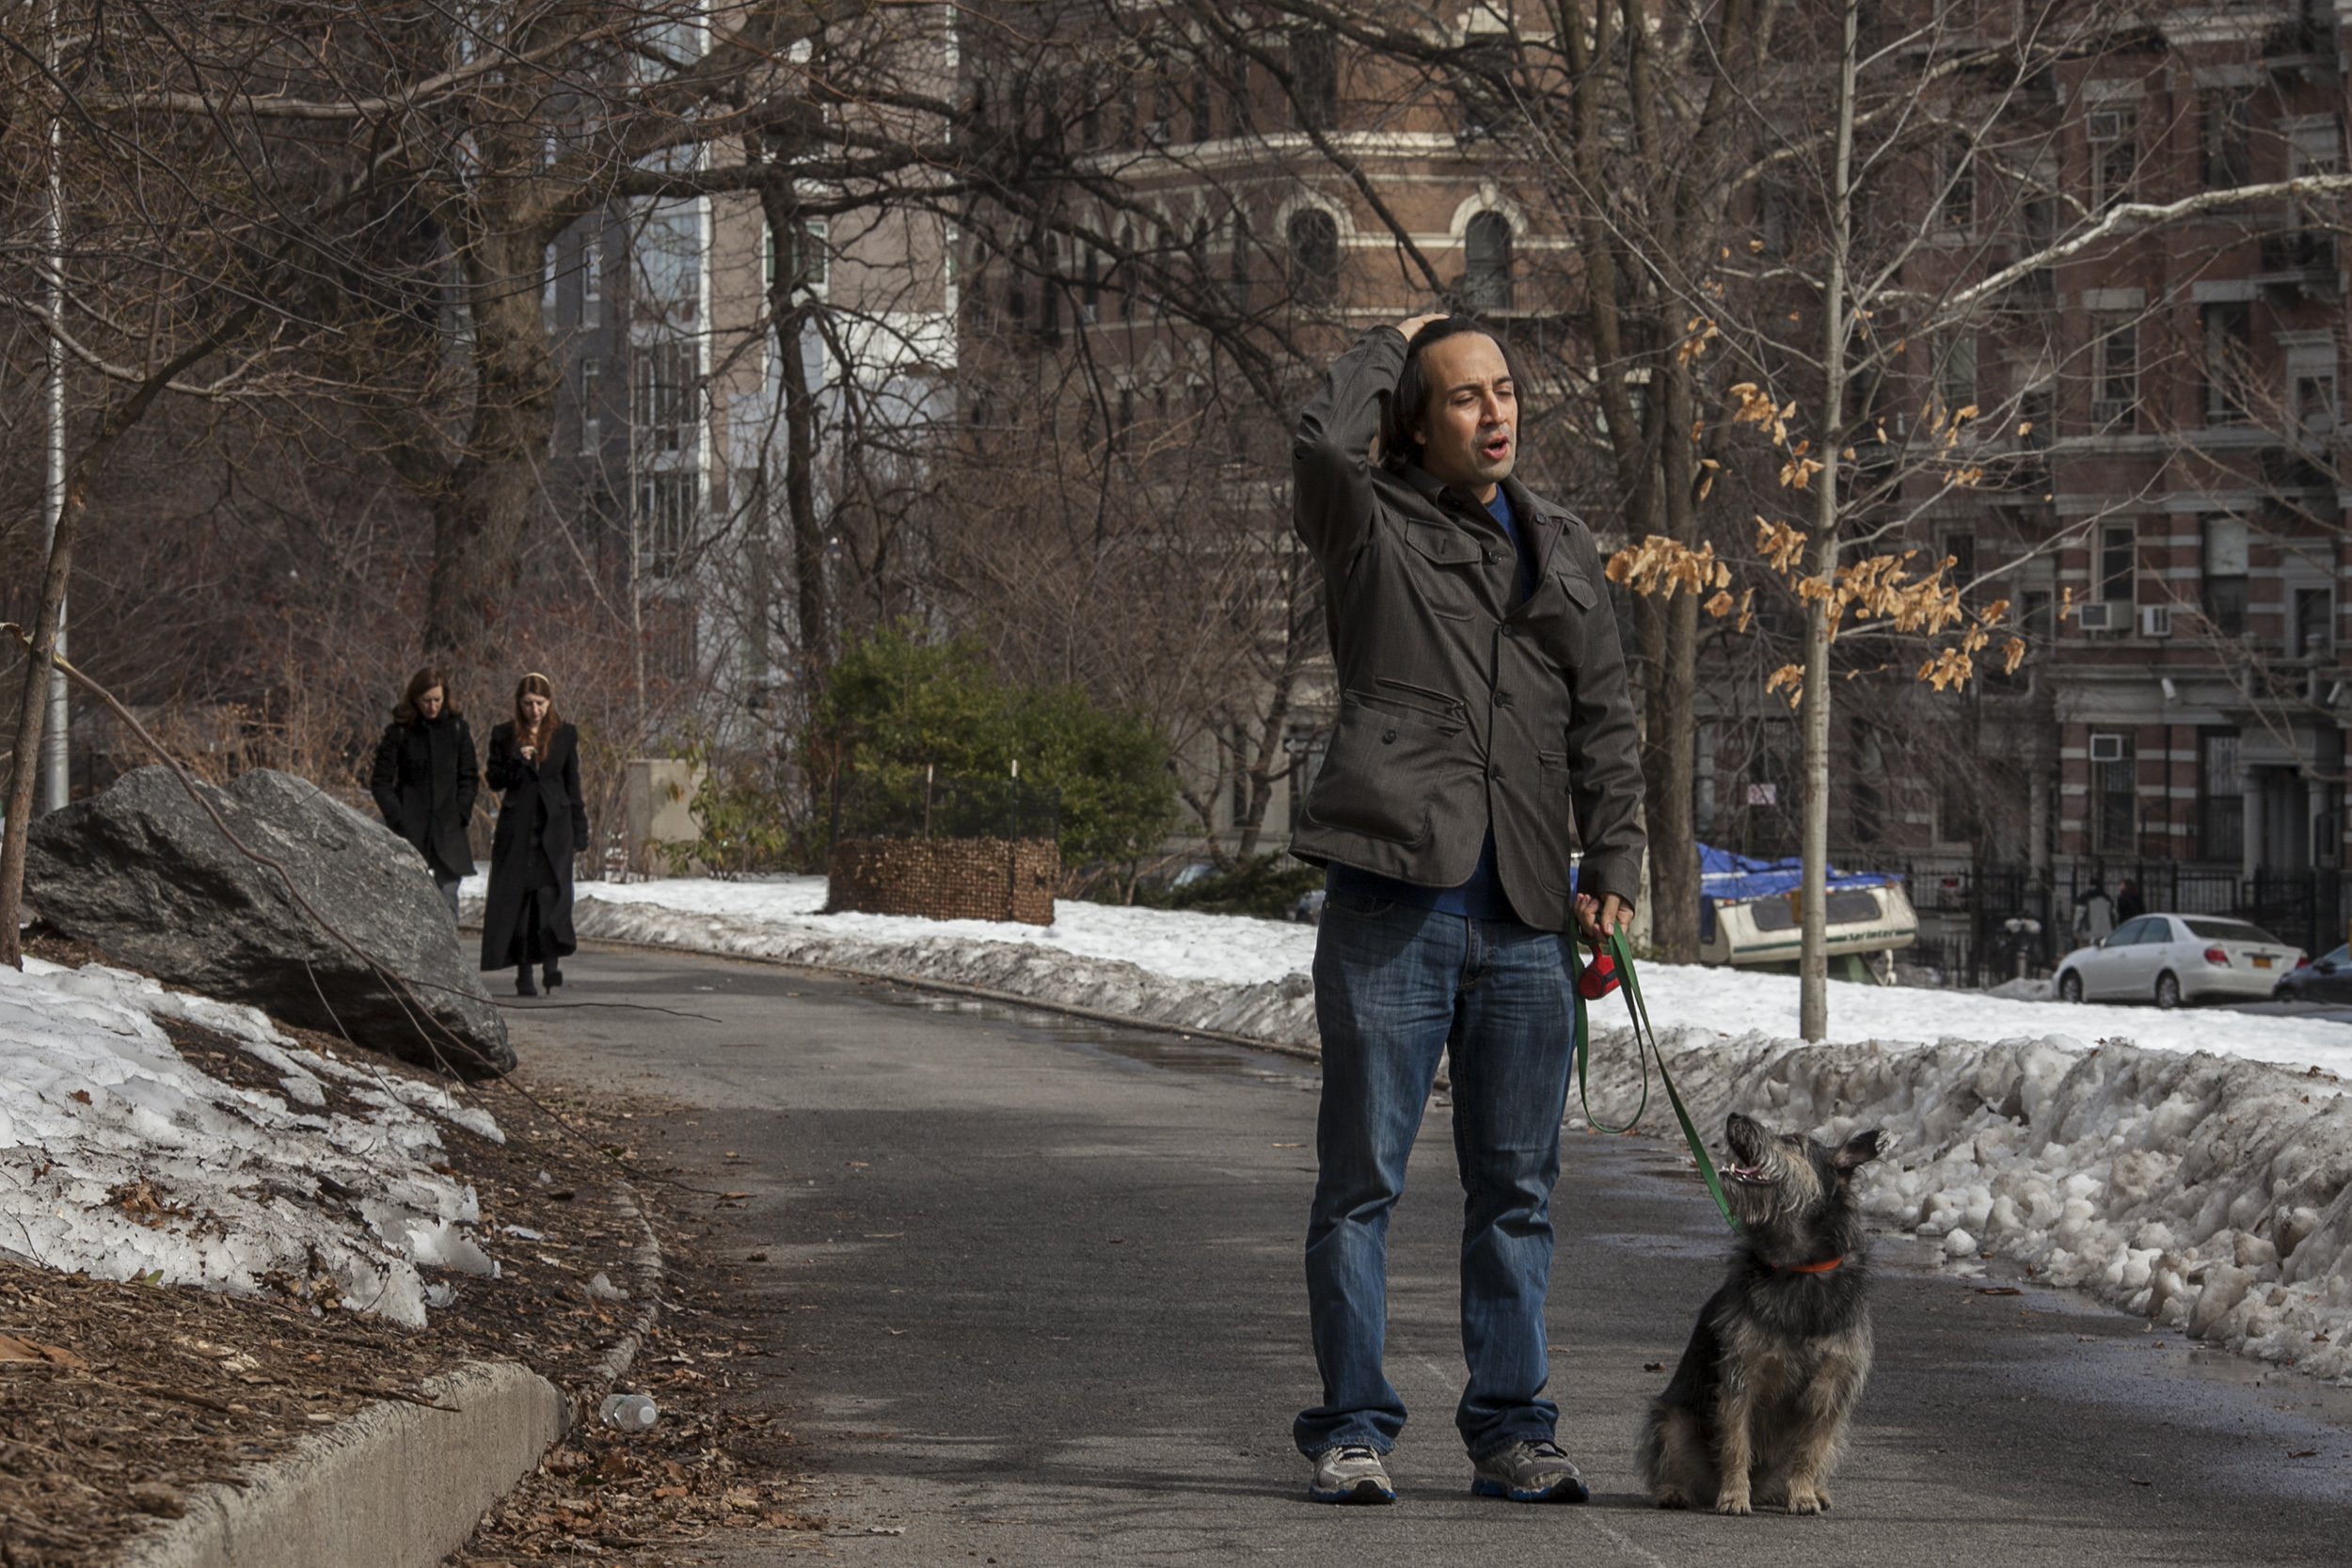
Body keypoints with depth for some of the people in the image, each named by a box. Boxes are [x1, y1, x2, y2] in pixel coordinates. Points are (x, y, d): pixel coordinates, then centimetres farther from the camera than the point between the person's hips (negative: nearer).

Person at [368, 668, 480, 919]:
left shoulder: (457, 728, 6)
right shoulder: (399, 730, -1)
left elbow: (470, 777, 10)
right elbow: (380, 781, 1)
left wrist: (460, 813, -3)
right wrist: (397, 819, -9)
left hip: (448, 828, 2)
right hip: (411, 829, -2)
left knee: (448, 894, -2)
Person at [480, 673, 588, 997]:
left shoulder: (565, 735, 7)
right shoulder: (504, 735, 5)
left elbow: (573, 785, 10)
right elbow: (494, 780, 4)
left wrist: (580, 831, 7)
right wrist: (517, 762, -15)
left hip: (554, 827, 0)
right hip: (517, 828, 0)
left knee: (551, 891, -15)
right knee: (515, 896, -2)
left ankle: (551, 961, -12)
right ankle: (524, 973, 3)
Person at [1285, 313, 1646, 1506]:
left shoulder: (1562, 547, 17)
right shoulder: (1369, 525, 3)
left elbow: (1604, 721, 18)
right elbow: (1320, 444, -20)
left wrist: (1614, 860, 6)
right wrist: (1388, 346, -1)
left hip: (1525, 920, 5)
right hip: (1390, 906, -4)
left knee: (1516, 1187, 8)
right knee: (1362, 1176, -1)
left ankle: (1509, 1430, 14)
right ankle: (1352, 1429, 5)